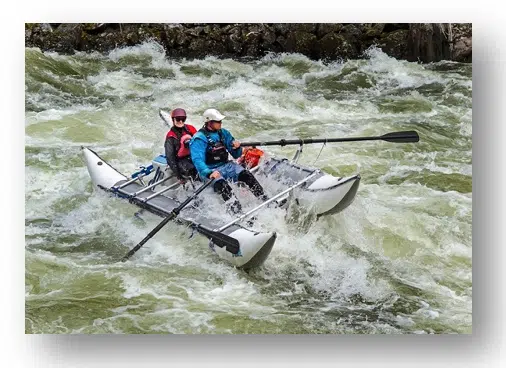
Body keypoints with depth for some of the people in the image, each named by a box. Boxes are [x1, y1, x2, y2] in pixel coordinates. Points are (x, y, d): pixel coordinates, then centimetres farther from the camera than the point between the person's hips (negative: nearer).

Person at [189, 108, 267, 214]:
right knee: (221, 183, -35)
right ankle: (236, 210, -49)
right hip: (209, 170, -5)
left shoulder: (223, 133, 9)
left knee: (244, 174, -22)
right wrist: (209, 173, -40)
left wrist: (237, 148, -10)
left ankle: (263, 199, -29)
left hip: (226, 166, 5)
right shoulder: (199, 139, -10)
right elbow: (198, 160, -24)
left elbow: (236, 155, 14)